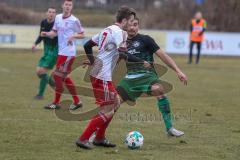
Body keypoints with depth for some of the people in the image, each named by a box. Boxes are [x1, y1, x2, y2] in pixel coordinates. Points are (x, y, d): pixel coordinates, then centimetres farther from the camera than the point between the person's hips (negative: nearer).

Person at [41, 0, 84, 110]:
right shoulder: (58, 18, 9)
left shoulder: (74, 21, -9)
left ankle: (56, 103, 1)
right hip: (61, 51, 8)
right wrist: (46, 34, -3)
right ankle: (77, 102, 21)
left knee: (57, 75, -8)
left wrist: (73, 36, -20)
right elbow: (55, 32, 16)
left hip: (68, 53, -8)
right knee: (65, 77, 12)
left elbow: (82, 35, -2)